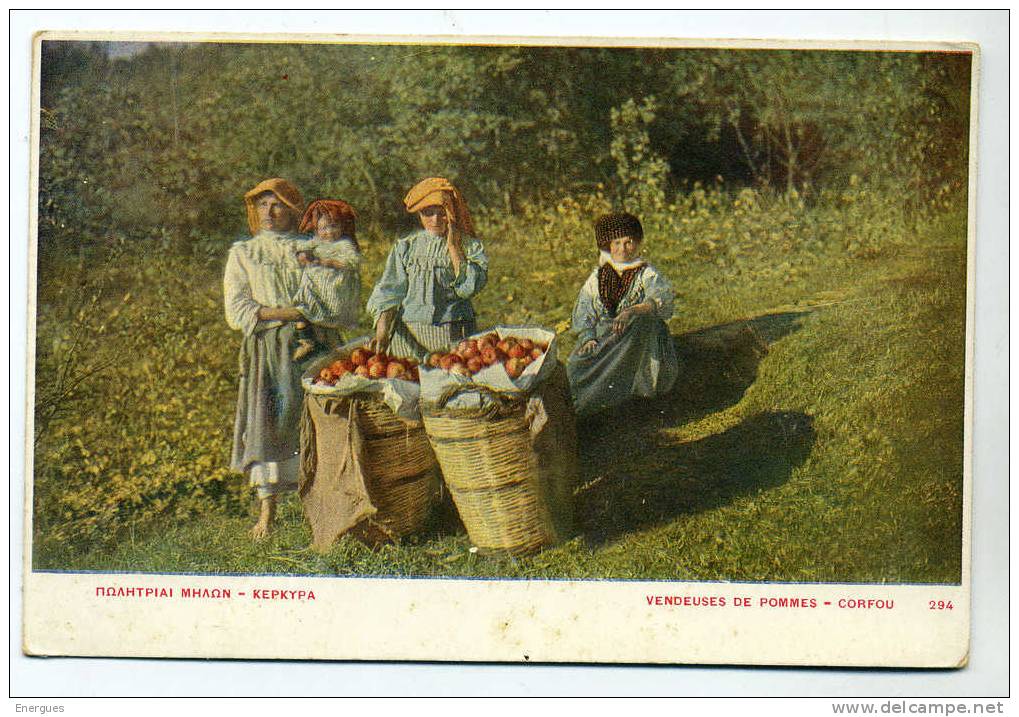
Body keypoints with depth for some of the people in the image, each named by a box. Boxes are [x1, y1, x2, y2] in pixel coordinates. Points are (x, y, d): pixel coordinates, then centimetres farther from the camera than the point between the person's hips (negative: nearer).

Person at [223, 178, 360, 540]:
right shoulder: (242, 254, 14)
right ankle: (266, 512, -5)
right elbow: (237, 312, 0)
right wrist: (291, 312, -11)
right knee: (268, 425, -7)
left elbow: (347, 309, 0)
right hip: (265, 353, 0)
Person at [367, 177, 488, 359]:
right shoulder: (405, 247, 12)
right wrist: (381, 332, -7)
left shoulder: (470, 246, 7)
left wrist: (453, 248, -6)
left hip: (453, 337, -1)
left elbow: (470, 287, -8)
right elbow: (388, 293, 6)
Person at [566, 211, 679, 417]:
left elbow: (661, 300, -22)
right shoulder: (597, 277, 10)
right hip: (603, 338, 3)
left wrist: (632, 312, -41)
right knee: (576, 364, -24)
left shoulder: (647, 274, -1)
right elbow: (583, 313, 6)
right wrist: (588, 339, -14)